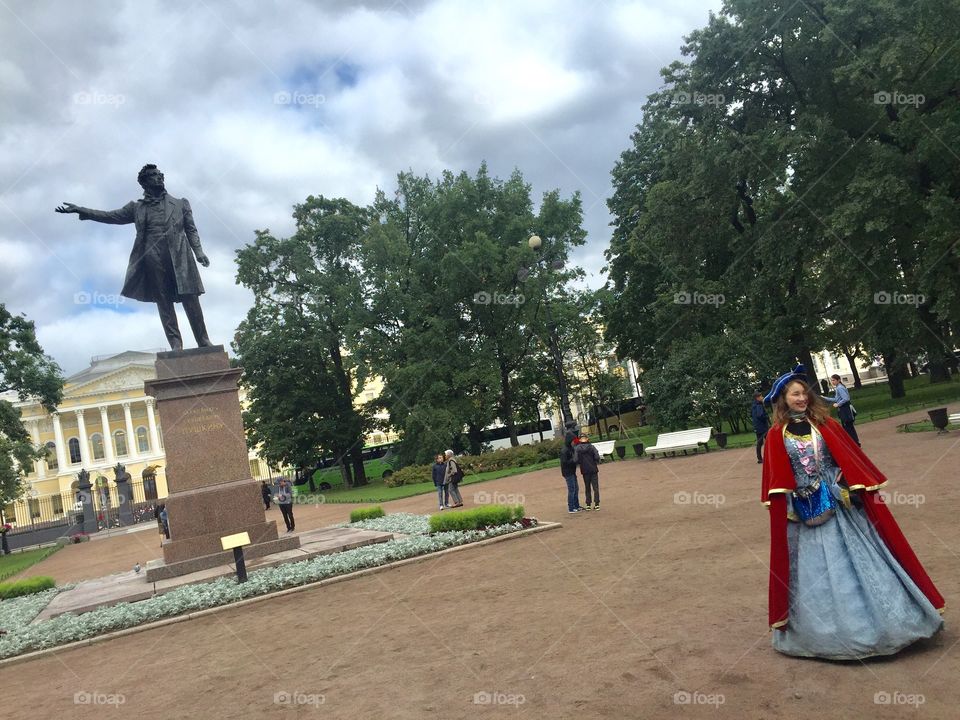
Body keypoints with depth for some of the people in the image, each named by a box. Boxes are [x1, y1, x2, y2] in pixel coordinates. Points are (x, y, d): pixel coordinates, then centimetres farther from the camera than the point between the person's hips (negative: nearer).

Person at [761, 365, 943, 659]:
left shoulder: (825, 423, 1)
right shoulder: (776, 436, -2)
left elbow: (853, 459, 3)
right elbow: (776, 481, 0)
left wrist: (867, 490, -1)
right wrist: (781, 509, -4)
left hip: (840, 504, 1)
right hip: (804, 511, -1)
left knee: (858, 560, 5)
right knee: (816, 570, 7)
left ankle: (882, 621, 21)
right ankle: (827, 629, 22)